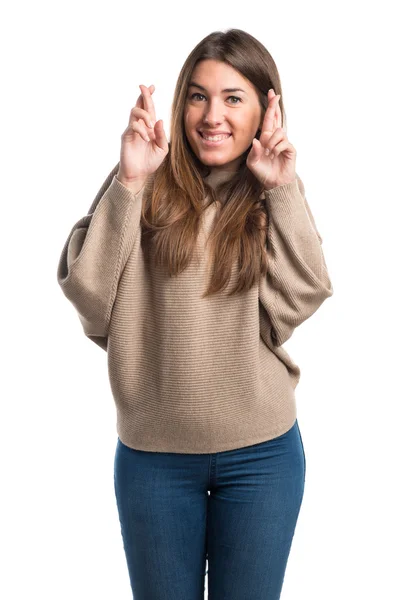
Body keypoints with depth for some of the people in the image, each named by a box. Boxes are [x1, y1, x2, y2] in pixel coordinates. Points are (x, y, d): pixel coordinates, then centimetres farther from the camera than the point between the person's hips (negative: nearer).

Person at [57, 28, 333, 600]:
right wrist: (128, 183, -20)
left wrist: (283, 191, -16)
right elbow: (86, 292, -14)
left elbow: (298, 303, -12)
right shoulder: (147, 186, -5)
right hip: (153, 452, -1)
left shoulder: (277, 197, 0)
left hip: (260, 452, 1)